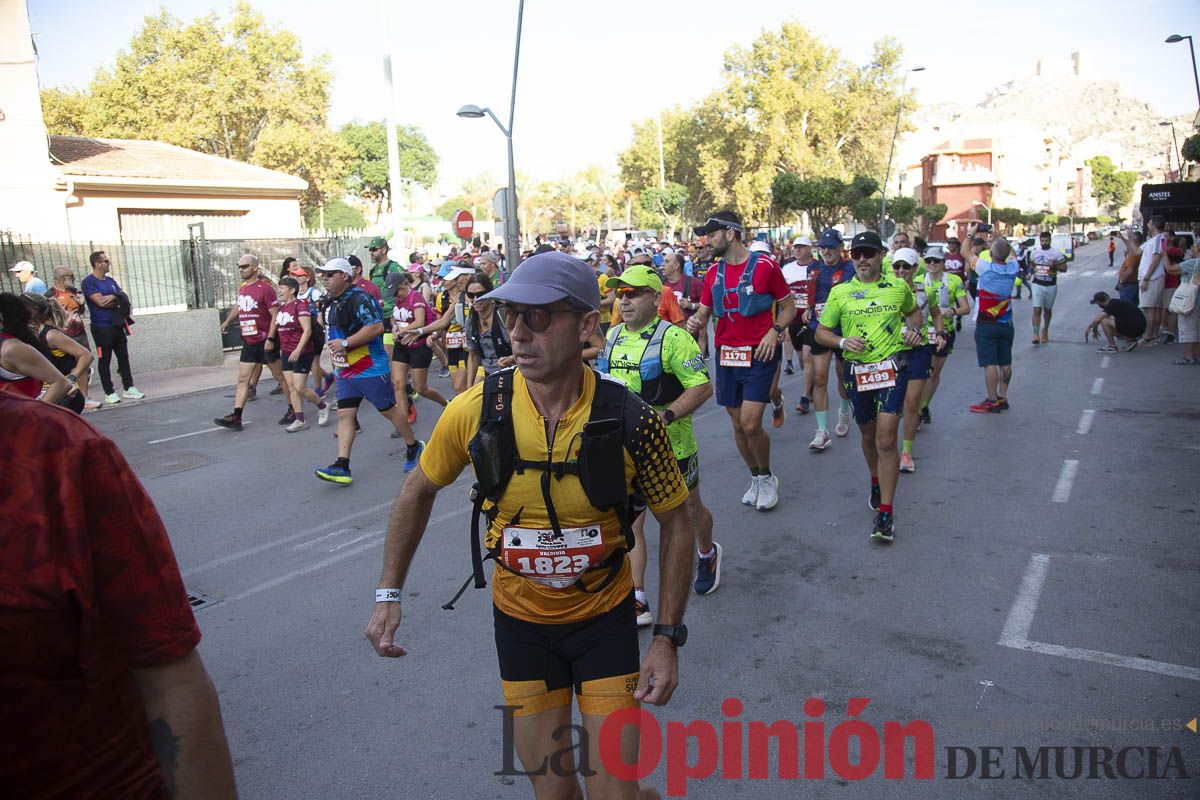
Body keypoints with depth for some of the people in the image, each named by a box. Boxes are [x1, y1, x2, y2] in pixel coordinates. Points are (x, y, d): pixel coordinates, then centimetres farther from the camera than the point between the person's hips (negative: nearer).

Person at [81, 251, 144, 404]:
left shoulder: (110, 281, 15)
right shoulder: (88, 282, -8)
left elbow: (124, 297, 7)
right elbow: (101, 301, -18)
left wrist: (113, 297, -14)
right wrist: (119, 301, -2)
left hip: (118, 325, 7)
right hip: (102, 327, -7)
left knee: (123, 357, 9)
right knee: (105, 360, 0)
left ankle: (129, 388, 15)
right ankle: (109, 393, 4)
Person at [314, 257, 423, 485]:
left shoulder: (359, 299, -17)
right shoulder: (332, 302, 14)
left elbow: (376, 327, -28)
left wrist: (345, 343, -25)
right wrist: (335, 356, 21)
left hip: (370, 369, -9)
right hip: (345, 370, 9)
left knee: (389, 410, 4)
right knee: (344, 415, 0)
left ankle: (413, 447, 23)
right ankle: (342, 467, -3)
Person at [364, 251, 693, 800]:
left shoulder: (631, 420, -21)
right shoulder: (475, 411, -18)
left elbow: (676, 522, -7)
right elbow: (419, 491, 2)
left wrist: (667, 639, -8)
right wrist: (388, 594, 1)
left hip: (605, 616, -1)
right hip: (520, 618, 2)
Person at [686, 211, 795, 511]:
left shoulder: (765, 265, -7)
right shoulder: (714, 272, 8)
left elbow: (789, 307, 1)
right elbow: (704, 311, 13)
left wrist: (774, 331, -16)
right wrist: (695, 321, -11)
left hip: (759, 354, -5)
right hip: (726, 354, 5)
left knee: (751, 424, -12)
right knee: (738, 425, 10)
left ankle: (768, 477, 14)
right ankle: (756, 478, 29)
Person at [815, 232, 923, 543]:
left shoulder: (898, 287, 5)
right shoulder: (840, 292, 2)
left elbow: (913, 310, 25)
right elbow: (821, 332, 7)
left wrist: (913, 329, 3)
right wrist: (842, 342, -14)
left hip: (892, 368, -2)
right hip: (856, 371, 2)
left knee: (886, 440, -11)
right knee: (868, 436, 17)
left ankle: (885, 512, -6)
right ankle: (876, 482, 46)